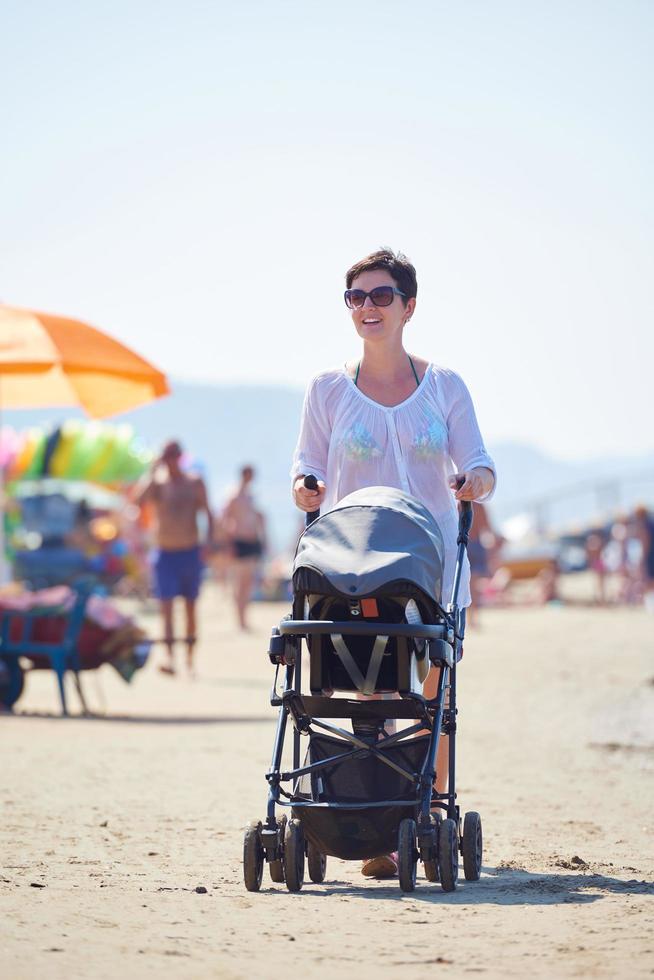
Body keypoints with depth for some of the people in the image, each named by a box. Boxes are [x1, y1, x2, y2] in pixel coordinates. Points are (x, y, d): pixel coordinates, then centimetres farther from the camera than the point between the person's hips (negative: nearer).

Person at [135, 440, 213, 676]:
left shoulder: (195, 483, 6)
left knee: (190, 606, 8)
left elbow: (207, 513, 7)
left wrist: (209, 541, -5)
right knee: (166, 605, -14)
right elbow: (139, 500, -17)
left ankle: (190, 658, 15)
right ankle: (170, 657, -23)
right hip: (165, 552, -2)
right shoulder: (157, 483, 1)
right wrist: (153, 472, -19)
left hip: (190, 552, 2)